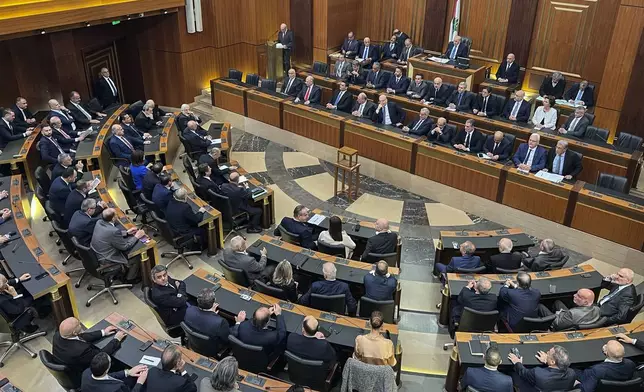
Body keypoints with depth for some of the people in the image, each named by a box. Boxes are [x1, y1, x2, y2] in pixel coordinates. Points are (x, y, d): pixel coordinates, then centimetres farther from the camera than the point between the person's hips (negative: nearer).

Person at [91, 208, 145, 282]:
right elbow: (125, 246, -19)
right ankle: (130, 278, 29)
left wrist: (127, 233, 8)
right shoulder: (113, 231, -34)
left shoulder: (99, 222, -11)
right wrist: (136, 237, -7)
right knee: (136, 258, 10)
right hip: (106, 260, -8)